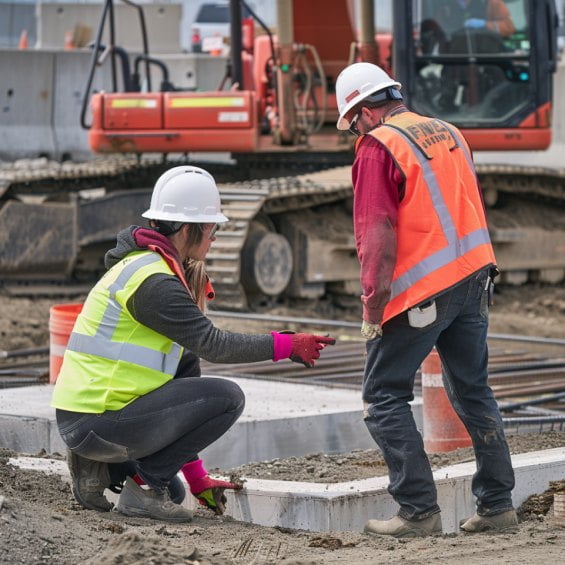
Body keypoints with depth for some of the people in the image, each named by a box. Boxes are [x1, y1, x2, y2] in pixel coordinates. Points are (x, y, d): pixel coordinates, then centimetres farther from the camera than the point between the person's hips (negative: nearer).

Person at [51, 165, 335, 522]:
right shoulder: (154, 282, -16)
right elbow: (213, 345, -19)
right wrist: (286, 346, -7)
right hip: (100, 422, -10)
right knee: (227, 398, -10)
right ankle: (144, 485, -8)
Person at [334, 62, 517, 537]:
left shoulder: (377, 147, -9)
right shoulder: (448, 133, 15)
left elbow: (377, 235, -15)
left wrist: (372, 307, -11)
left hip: (422, 291, -7)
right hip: (473, 275, 8)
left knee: (384, 399, 1)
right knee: (474, 391, 16)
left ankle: (419, 511, -4)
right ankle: (497, 504, 16)